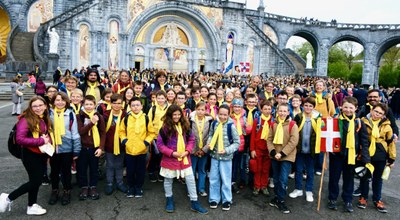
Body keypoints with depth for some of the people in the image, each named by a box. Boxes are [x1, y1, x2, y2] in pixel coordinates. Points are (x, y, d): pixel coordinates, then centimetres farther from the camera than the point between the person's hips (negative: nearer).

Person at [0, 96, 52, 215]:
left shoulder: (45, 119, 6)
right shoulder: (26, 120, -17)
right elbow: (20, 139, -25)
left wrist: (48, 141, -3)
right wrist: (41, 141, -23)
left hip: (42, 154, 7)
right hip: (30, 155, -7)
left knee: (37, 180, 14)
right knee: (35, 181, -2)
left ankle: (32, 206, 28)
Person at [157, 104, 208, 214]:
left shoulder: (185, 126, 1)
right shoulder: (165, 128, -10)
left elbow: (191, 139, 6)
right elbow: (160, 144, -8)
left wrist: (187, 151, -10)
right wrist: (172, 153, -16)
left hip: (184, 158, 3)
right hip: (170, 159, -2)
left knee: (191, 180, 5)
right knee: (168, 180, 13)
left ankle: (194, 203, 17)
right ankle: (169, 201, 35)